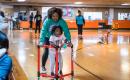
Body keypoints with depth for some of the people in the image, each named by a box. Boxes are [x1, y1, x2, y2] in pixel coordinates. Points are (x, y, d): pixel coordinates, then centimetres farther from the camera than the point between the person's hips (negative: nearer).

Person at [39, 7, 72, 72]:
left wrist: (69, 41, -36)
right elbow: (43, 31, -36)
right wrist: (41, 41, -47)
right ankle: (43, 66, 16)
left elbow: (66, 31, -27)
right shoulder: (47, 21, -29)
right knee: (46, 52, -4)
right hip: (48, 38, -1)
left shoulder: (62, 22, -25)